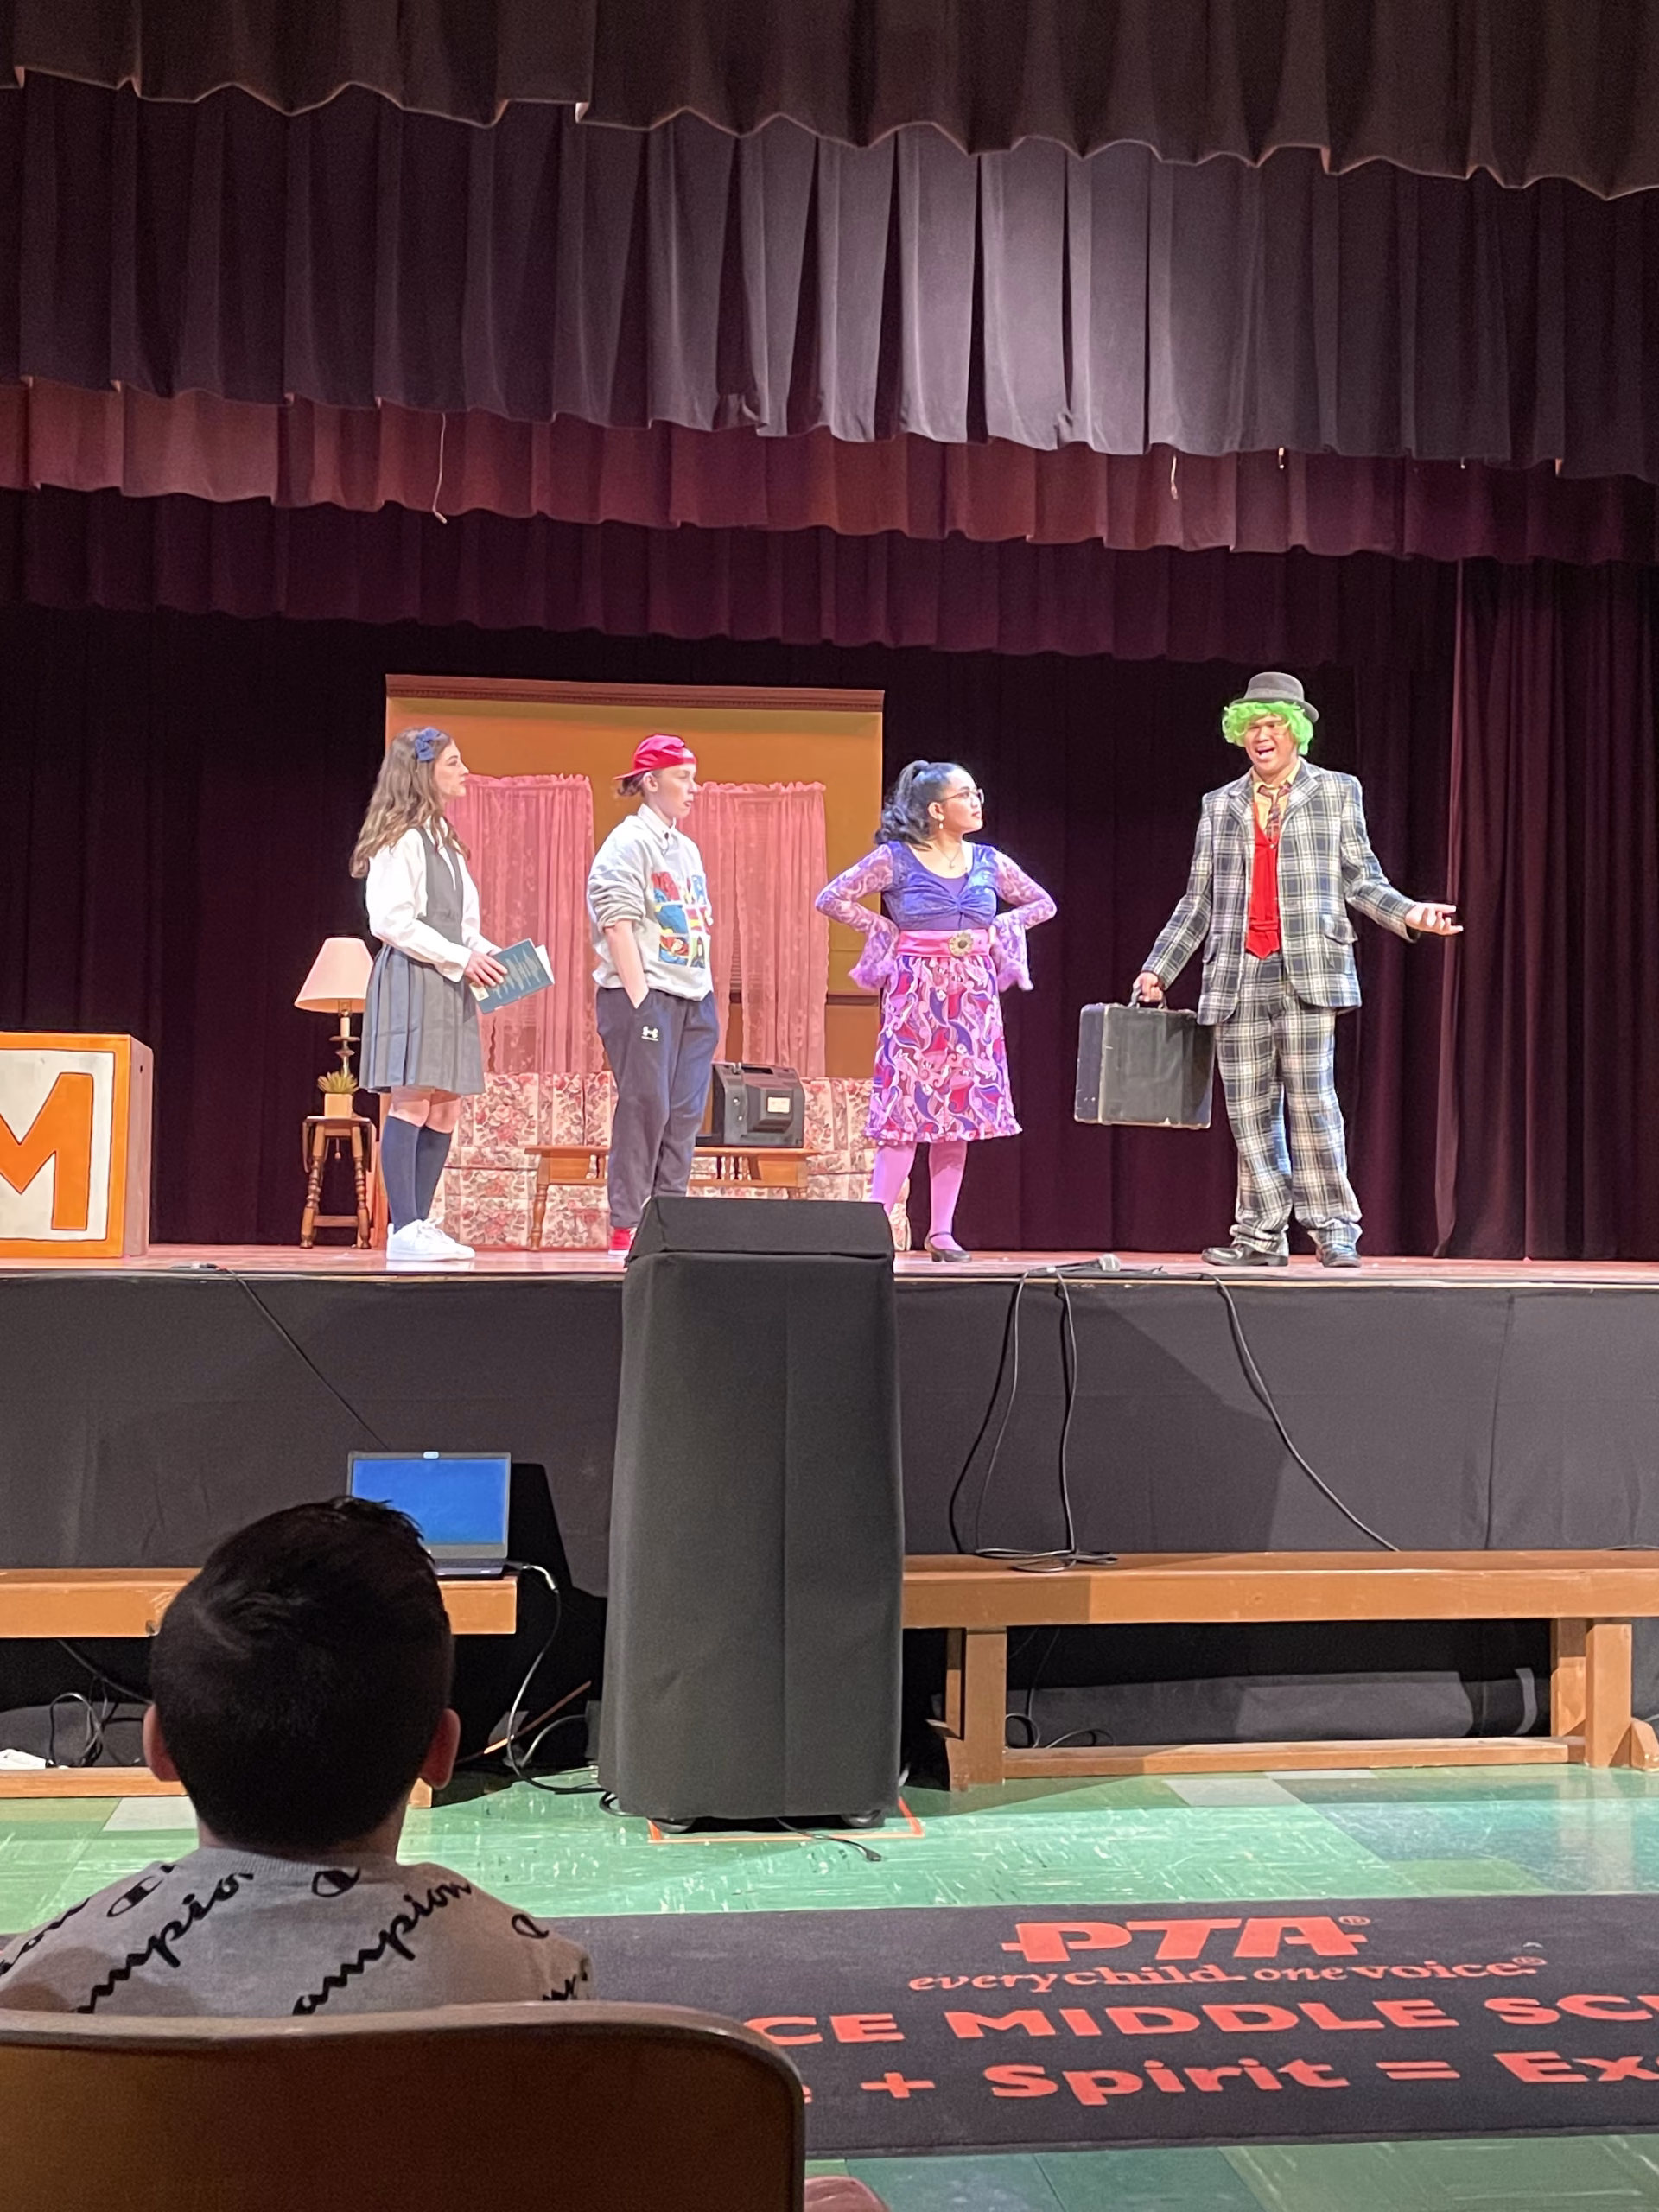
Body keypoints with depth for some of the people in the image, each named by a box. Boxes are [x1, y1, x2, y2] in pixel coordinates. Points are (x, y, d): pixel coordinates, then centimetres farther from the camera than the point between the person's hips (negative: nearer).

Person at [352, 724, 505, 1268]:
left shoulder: (442, 838, 21)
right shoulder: (402, 840, -8)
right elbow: (393, 921, -16)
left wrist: (486, 954, 8)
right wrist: (462, 958, -16)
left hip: (449, 984, 9)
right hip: (411, 980, -9)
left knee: (445, 1106, 5)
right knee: (411, 1100, -11)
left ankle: (417, 1224, 9)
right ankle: (404, 1231, -11)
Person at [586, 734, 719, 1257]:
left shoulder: (687, 849, 20)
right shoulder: (629, 842, -5)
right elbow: (618, 924, -12)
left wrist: (708, 993, 14)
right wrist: (639, 997, -18)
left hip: (693, 997, 8)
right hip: (644, 993, -8)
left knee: (684, 1113, 4)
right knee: (645, 1106, -9)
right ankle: (626, 1228, -5)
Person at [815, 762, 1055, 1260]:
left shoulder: (989, 862, 7)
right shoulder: (896, 858, -5)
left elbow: (1043, 904, 19)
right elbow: (831, 899, -4)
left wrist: (996, 932, 6)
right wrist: (885, 930, -5)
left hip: (973, 995, 4)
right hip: (916, 993, -4)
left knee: (962, 1107, 3)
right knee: (906, 1106, -8)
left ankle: (942, 1230, 9)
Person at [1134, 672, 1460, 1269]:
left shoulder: (1337, 793, 11)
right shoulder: (1220, 806, 17)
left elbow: (1361, 880, 9)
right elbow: (1199, 901, 17)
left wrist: (1409, 912, -9)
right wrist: (1158, 969, 12)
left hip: (1306, 970, -3)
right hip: (1238, 974, 3)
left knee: (1309, 1096, -9)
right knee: (1249, 1107, 1)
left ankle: (1334, 1229, -1)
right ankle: (1261, 1234, 7)